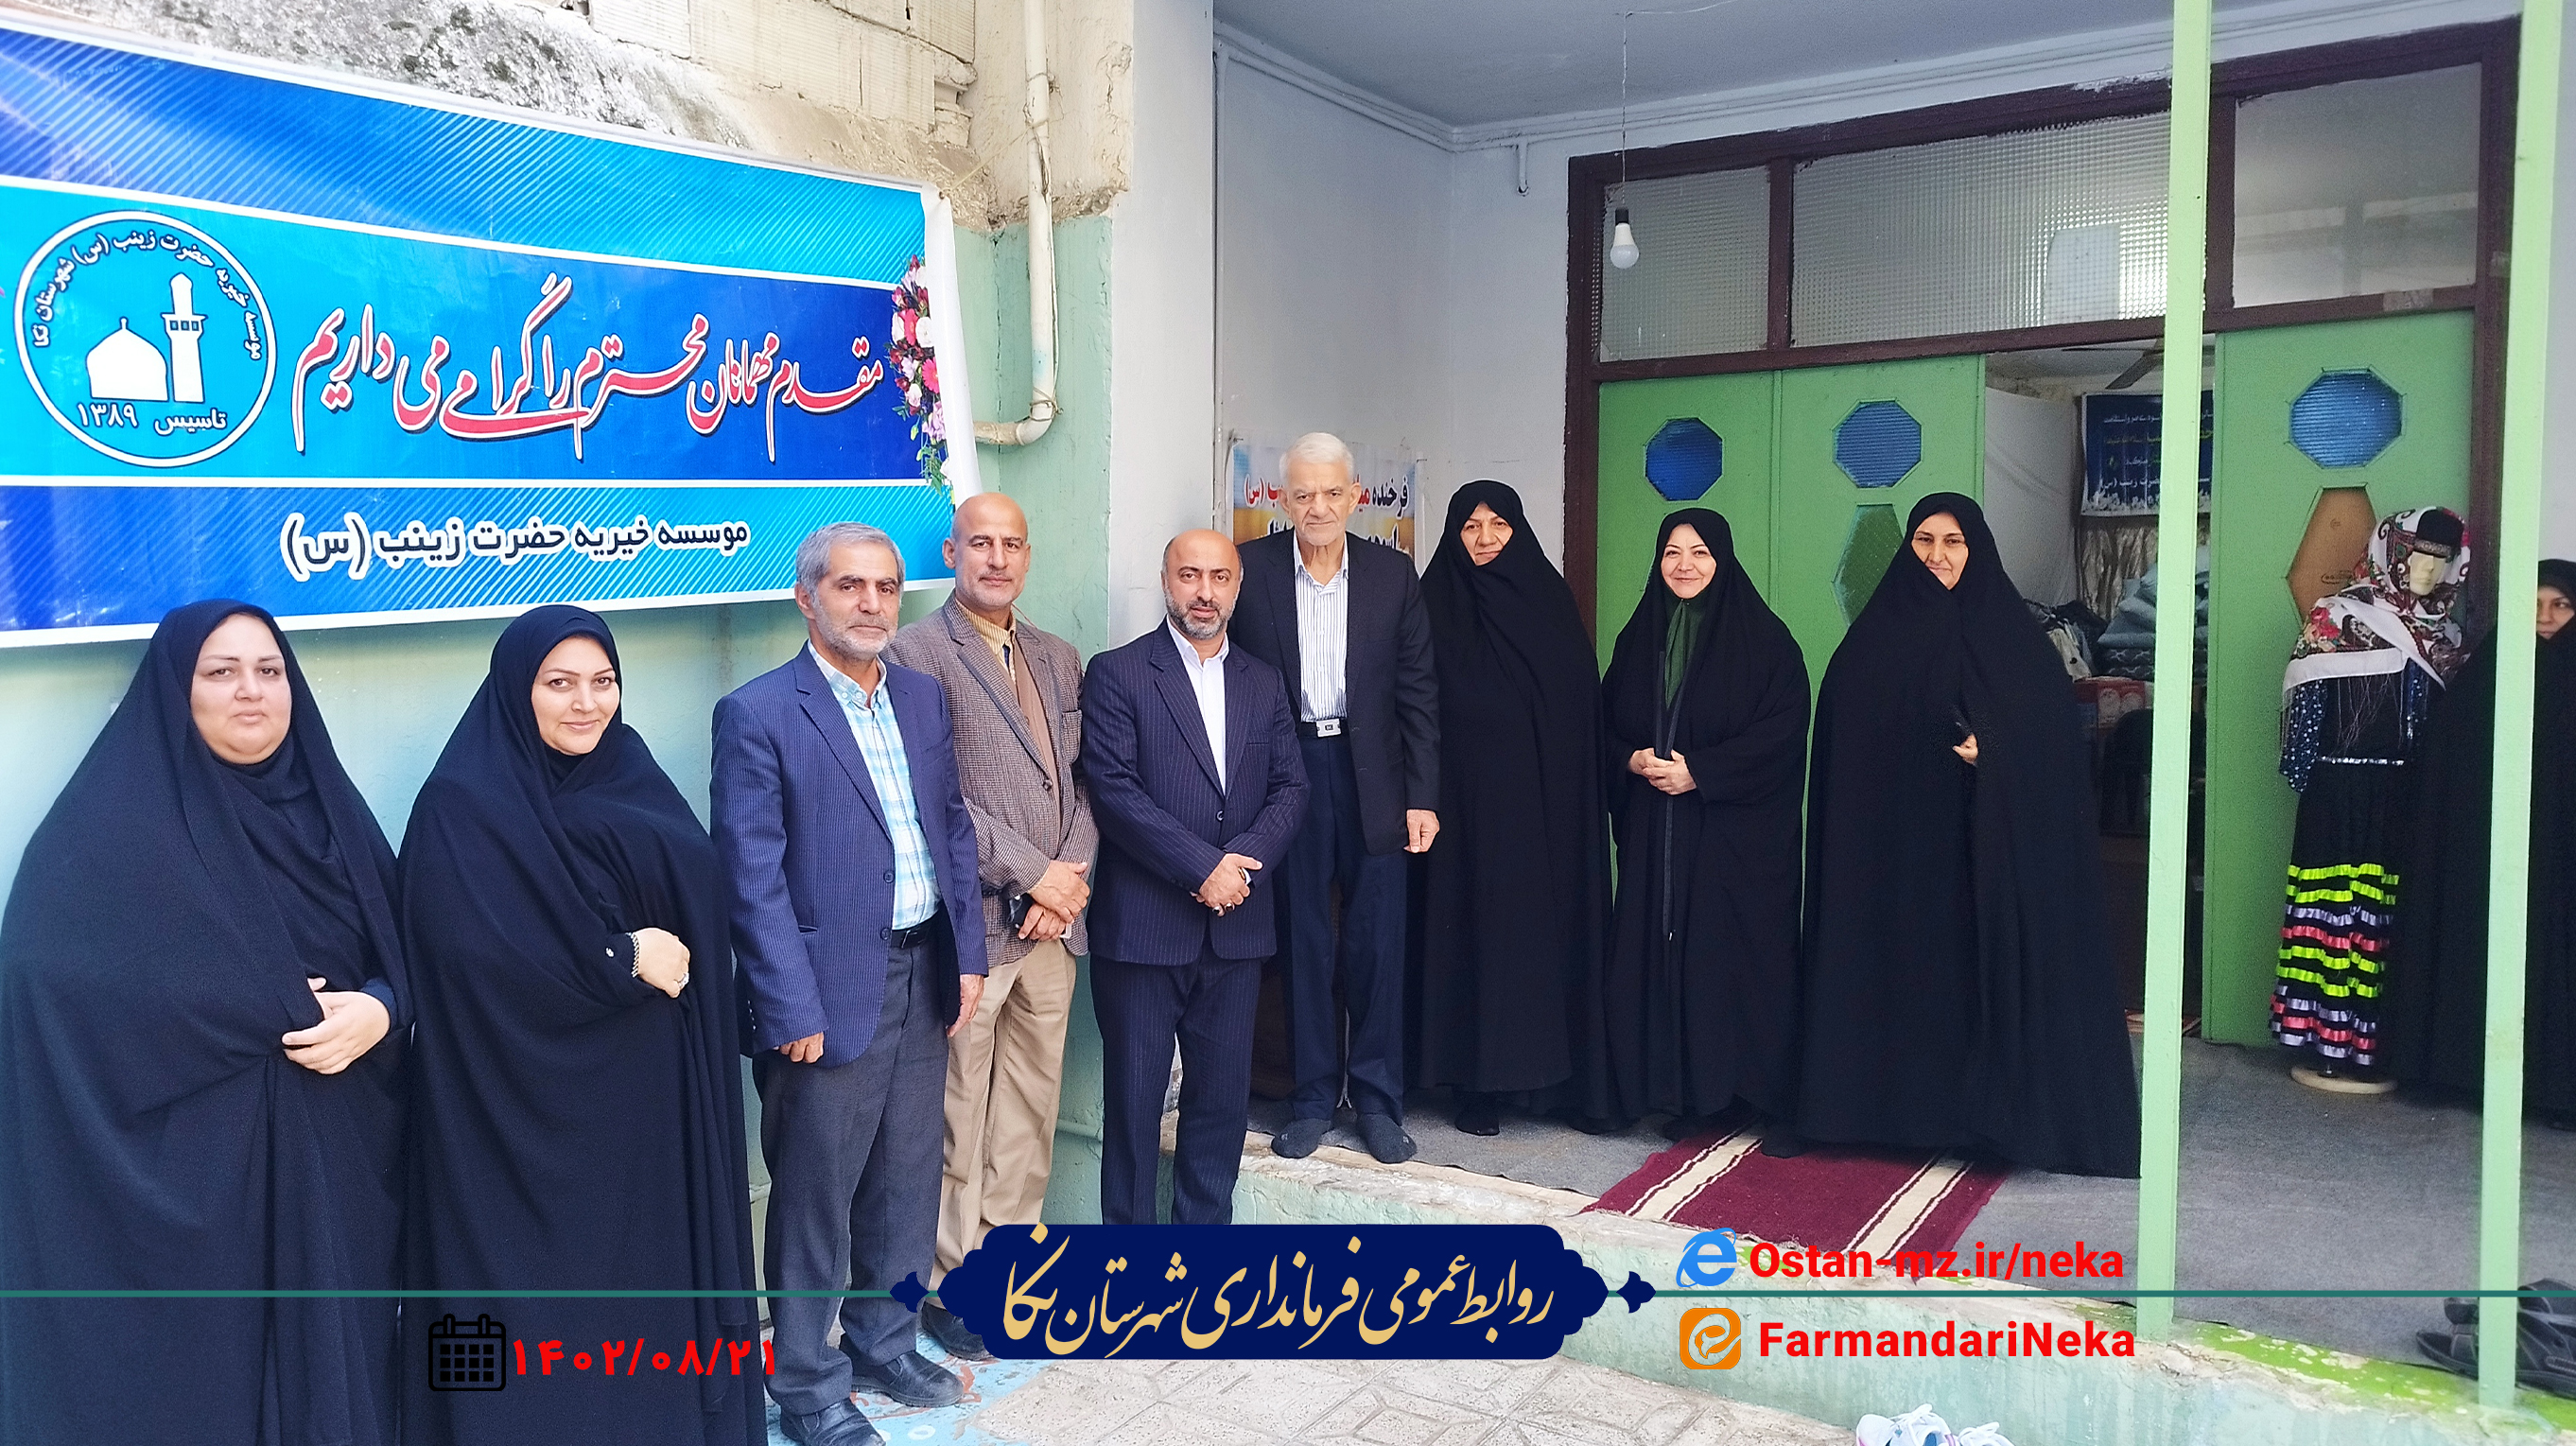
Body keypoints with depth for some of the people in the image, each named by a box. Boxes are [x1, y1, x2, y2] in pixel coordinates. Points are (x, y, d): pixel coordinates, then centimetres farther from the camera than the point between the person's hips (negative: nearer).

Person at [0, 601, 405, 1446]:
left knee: (333, 1356, 10)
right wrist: (278, 1011, -14)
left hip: (335, 1153, 4)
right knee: (200, 1375, 3)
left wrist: (377, 1010, -14)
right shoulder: (112, 822, -6)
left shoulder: (329, 807, 9)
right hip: (186, 1163, -4)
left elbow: (403, 948, 10)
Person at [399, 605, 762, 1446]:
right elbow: (476, 951, -20)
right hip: (529, 1100, -6)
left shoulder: (633, 775, 9)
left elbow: (702, 891, 1)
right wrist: (621, 960, -16)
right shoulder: (462, 807, -10)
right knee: (541, 1292, 4)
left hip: (645, 1089, 6)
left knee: (649, 1266, 13)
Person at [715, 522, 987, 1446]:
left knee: (905, 1181, 17)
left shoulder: (923, 697, 9)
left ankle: (883, 1341, 36)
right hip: (830, 990, -6)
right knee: (814, 1197, 6)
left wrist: (967, 953, 8)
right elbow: (752, 876, -13)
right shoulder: (757, 714, -10)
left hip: (924, 979, 6)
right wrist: (792, 1010, -15)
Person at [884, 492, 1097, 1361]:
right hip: (968, 922, -6)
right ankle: (951, 1283, 19)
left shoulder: (1060, 661, 14)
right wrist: (1033, 872, -14)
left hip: (1051, 923, 6)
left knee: (1031, 1106, 14)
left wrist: (1070, 879, -4)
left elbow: (1082, 783, 12)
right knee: (957, 1116, 4)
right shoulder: (916, 654, -7)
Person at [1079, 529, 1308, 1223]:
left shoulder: (1263, 684, 13)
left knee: (1222, 1096, 11)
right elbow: (1113, 789, -12)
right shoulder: (1118, 673, -3)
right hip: (1142, 925, -4)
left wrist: (1243, 859, -11)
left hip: (1236, 926, 4)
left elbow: (1289, 786, 7)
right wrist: (1203, 866, -16)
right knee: (1133, 1098, 5)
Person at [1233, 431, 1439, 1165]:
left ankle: (1378, 1099, 18)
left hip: (1372, 775, 1)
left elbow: (1417, 689, 3)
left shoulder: (1393, 573, 3)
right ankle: (1312, 1097, 21)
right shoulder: (1252, 567, -1)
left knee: (1377, 941, 5)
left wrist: (1423, 796, -1)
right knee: (1302, 939, 8)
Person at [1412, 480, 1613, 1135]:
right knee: (1477, 926, -2)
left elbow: (1582, 706, 8)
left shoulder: (1550, 598, 9)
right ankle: (1479, 1084, 5)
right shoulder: (1436, 604, 2)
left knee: (1548, 921, 3)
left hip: (1546, 801, 3)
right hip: (1471, 801, -2)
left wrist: (1576, 796, 0)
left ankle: (1551, 1067, 13)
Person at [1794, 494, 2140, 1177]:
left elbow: (2053, 733, 2)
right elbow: (1843, 741, 3)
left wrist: (1996, 751, -16)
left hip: (1986, 842, -1)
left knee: (1986, 961, 0)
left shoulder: (2012, 634, 4)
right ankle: (1889, 1099, 11)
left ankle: (1988, 1107, 10)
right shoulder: (1876, 635, 6)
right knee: (1898, 963, 2)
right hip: (1893, 839, 1)